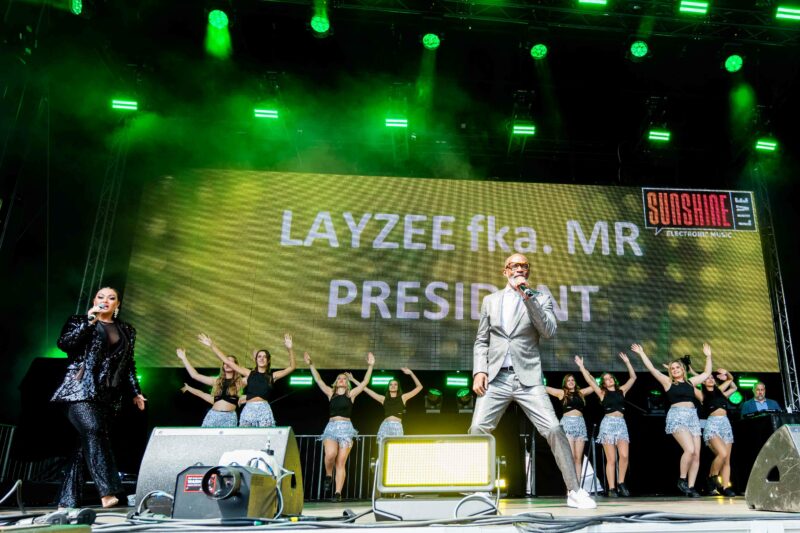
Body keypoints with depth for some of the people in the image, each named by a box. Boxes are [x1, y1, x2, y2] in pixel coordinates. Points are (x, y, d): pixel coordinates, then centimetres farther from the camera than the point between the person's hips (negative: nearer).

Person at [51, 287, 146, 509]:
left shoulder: (126, 330, 19)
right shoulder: (79, 321, 11)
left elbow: (129, 364, 21)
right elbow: (63, 344, -6)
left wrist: (135, 392, 16)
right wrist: (88, 322, -11)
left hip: (106, 396, 4)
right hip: (80, 389, -4)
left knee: (86, 444, 0)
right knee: (93, 431, -23)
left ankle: (67, 502, 7)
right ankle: (107, 492, -29)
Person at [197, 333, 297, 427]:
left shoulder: (272, 376, 10)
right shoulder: (249, 373, 12)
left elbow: (292, 367, 3)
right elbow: (227, 361, 12)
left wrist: (290, 349, -10)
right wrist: (212, 345, 10)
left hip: (264, 410, -1)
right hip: (248, 410, 1)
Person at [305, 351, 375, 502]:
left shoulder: (351, 394, 11)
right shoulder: (331, 393, 14)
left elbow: (365, 382, 5)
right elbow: (318, 380, 10)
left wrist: (370, 366, -2)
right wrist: (311, 365, 3)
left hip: (346, 428, -1)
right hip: (331, 427, 1)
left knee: (341, 462, -7)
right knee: (330, 454, -25)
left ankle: (338, 493, -5)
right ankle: (328, 475, 4)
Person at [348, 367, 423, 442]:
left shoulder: (402, 398, 15)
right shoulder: (384, 399, 18)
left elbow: (419, 387, 12)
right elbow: (366, 389, 20)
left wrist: (411, 373, 4)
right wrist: (353, 379, 20)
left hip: (397, 427, -1)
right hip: (385, 426, 1)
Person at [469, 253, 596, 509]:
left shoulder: (541, 299, 9)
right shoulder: (490, 300, 15)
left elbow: (549, 332, -8)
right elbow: (481, 340, 13)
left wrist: (527, 297, -14)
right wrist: (479, 370, -2)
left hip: (527, 378, -1)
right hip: (496, 378, 2)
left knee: (554, 429, -11)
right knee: (478, 429, -9)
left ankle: (574, 491, 4)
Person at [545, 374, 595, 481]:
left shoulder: (581, 392, 17)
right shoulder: (561, 393, 10)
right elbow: (543, 388, 8)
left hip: (580, 424, 3)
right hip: (567, 423, -3)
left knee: (578, 458, 0)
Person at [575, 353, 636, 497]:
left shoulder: (622, 391, 16)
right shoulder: (602, 393, 10)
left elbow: (633, 377, 17)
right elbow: (589, 380, 6)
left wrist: (627, 362, 14)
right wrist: (581, 366, 7)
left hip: (621, 424, 2)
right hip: (608, 423, -2)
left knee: (624, 455, -14)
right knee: (611, 459, -5)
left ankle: (621, 483, 4)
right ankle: (611, 488, -2)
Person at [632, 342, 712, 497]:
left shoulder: (690, 381, 19)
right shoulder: (668, 382, 7)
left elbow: (707, 373, 29)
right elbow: (651, 368, 2)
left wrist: (708, 356, 27)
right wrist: (642, 353, 3)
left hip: (693, 417, 5)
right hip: (677, 416, -5)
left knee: (696, 454, -2)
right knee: (689, 449, -21)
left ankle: (691, 487, 4)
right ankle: (682, 479, -3)